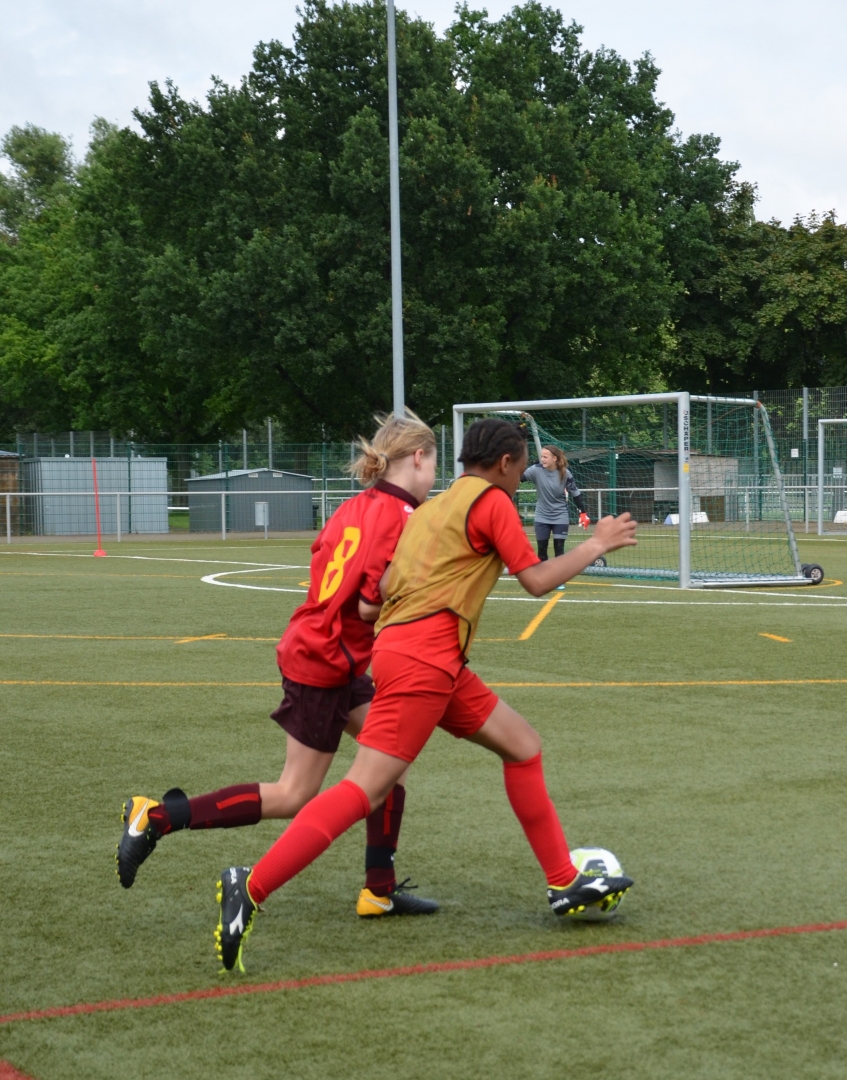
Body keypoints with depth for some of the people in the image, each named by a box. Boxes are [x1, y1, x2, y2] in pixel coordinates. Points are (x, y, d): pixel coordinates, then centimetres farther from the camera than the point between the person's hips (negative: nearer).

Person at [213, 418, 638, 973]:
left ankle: (566, 884, 20)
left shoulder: (437, 506, 24)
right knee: (366, 789, -14)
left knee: (523, 745, 15)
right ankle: (250, 889, -19)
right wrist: (596, 545, 6)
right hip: (423, 660, -10)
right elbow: (537, 580, -5)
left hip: (435, 662, 10)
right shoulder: (491, 501, -1)